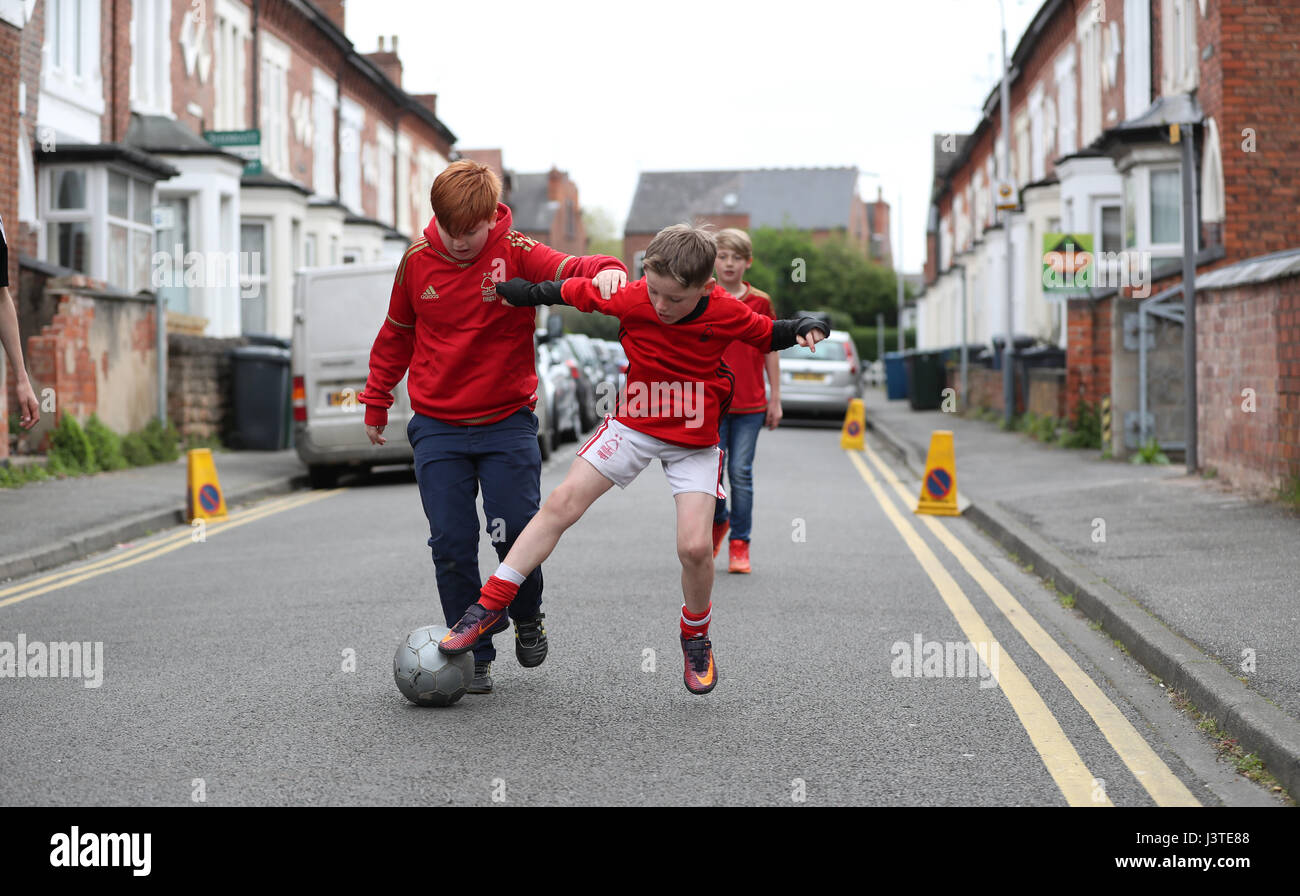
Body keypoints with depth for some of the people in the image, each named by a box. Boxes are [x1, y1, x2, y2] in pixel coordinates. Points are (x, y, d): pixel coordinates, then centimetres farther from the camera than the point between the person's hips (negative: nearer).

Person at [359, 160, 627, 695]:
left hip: (507, 421, -2)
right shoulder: (417, 262, 1)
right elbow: (396, 335, 15)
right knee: (451, 545, -4)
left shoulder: (516, 254, -7)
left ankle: (528, 618, 23)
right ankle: (473, 656, 11)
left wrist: (605, 270, -47)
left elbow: (568, 272, -24)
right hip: (437, 427, 2)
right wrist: (376, 403, 19)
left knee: (517, 532, -8)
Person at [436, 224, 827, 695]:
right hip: (633, 426, 1)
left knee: (694, 546, -14)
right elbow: (577, 291, -2)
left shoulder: (726, 313, -18)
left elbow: (767, 335, 0)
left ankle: (696, 637, 16)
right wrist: (529, 292, 0)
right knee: (563, 502, -9)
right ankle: (492, 605, -2)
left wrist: (803, 327, -17)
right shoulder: (630, 299, -19)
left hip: (695, 442, -1)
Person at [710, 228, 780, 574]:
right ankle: (718, 521, 25)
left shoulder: (760, 302, 5)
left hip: (750, 404, 0)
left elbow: (770, 352, 10)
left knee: (741, 473, -2)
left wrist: (775, 399, 7)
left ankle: (739, 544, 7)